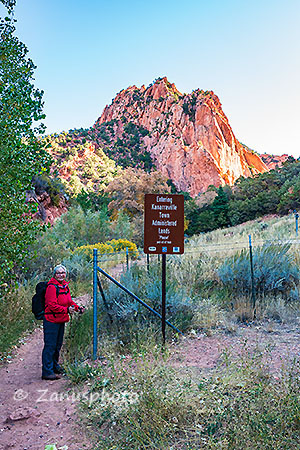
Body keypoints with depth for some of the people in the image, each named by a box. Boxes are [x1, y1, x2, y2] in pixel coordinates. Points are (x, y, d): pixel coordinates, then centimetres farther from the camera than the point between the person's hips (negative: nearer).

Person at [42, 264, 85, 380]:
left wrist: (77, 307, 1)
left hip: (61, 320, 9)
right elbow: (52, 305, -22)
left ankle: (55, 366, 35)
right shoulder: (52, 287, -17)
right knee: (50, 346, -5)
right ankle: (47, 372, 3)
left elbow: (69, 301, 17)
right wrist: (67, 310, -24)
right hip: (51, 320, -9)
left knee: (58, 345, 19)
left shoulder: (65, 286, 11)